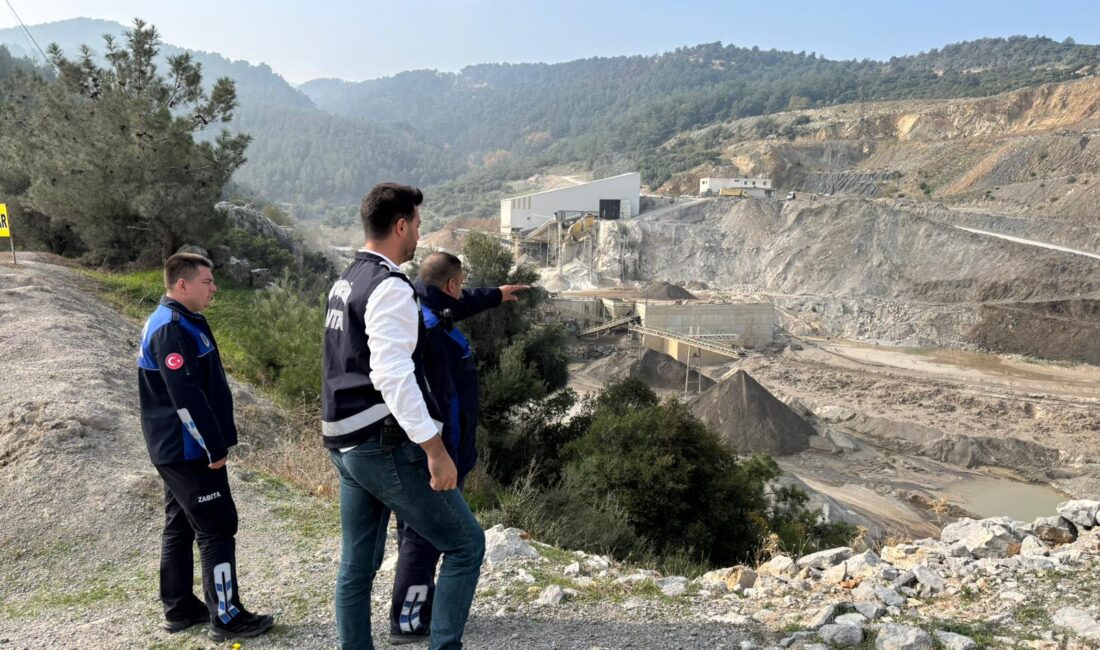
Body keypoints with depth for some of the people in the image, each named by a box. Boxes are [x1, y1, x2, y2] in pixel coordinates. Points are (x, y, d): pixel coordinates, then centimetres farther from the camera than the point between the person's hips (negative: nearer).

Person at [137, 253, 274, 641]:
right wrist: (214, 448, -19)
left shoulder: (180, 322, 13)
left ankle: (179, 608, 28)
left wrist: (215, 441, 19)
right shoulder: (172, 329, -20)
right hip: (189, 450, -10)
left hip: (176, 448, 10)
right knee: (217, 528, -3)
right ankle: (226, 617, 5)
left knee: (180, 525, 16)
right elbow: (186, 398, -25)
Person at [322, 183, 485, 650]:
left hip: (346, 444, 10)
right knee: (465, 543, 1)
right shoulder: (390, 288, -16)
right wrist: (435, 448, -23)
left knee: (357, 564, 15)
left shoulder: (346, 282, 14)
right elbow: (393, 377, -25)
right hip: (385, 444, -10)